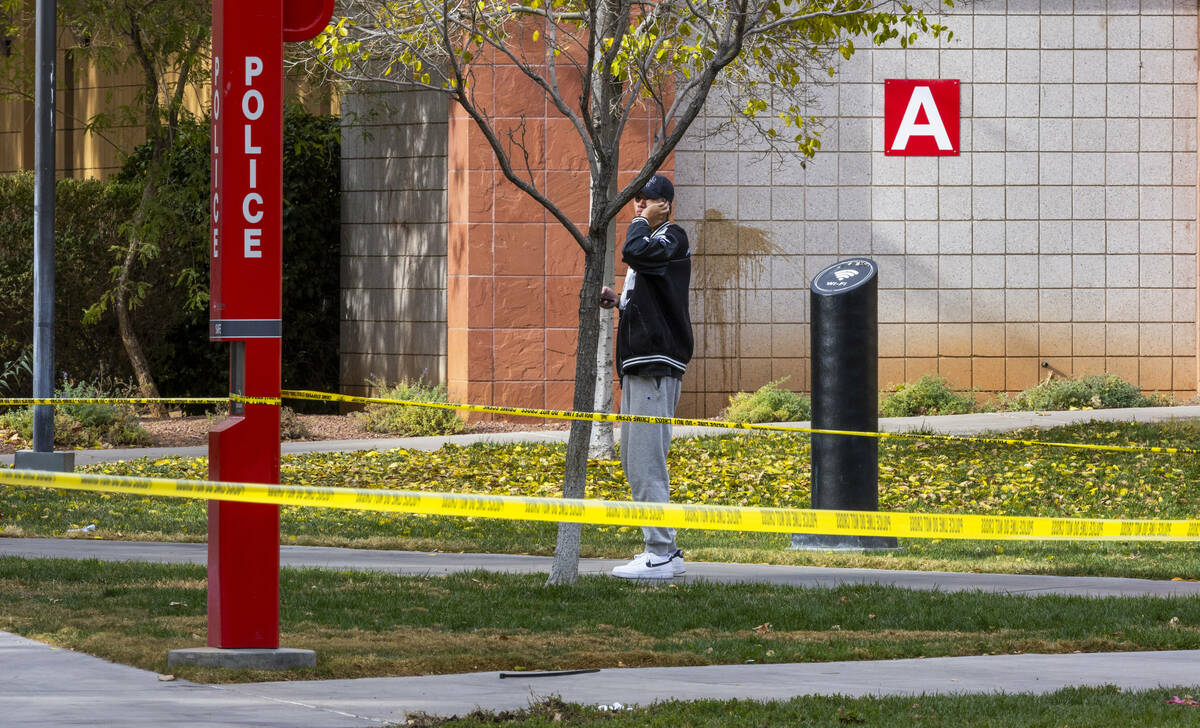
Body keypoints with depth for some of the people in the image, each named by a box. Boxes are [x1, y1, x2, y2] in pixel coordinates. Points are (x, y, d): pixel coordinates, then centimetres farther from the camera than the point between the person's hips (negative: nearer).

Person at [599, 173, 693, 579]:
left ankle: (660, 553, -16)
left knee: (646, 462, -14)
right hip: (638, 364, 11)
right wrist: (619, 302, 13)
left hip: (657, 364, -11)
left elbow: (635, 252, -28)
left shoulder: (672, 238, -7)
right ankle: (663, 552, 16)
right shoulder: (653, 242, 23)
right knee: (634, 461, 13)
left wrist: (643, 222, -10)